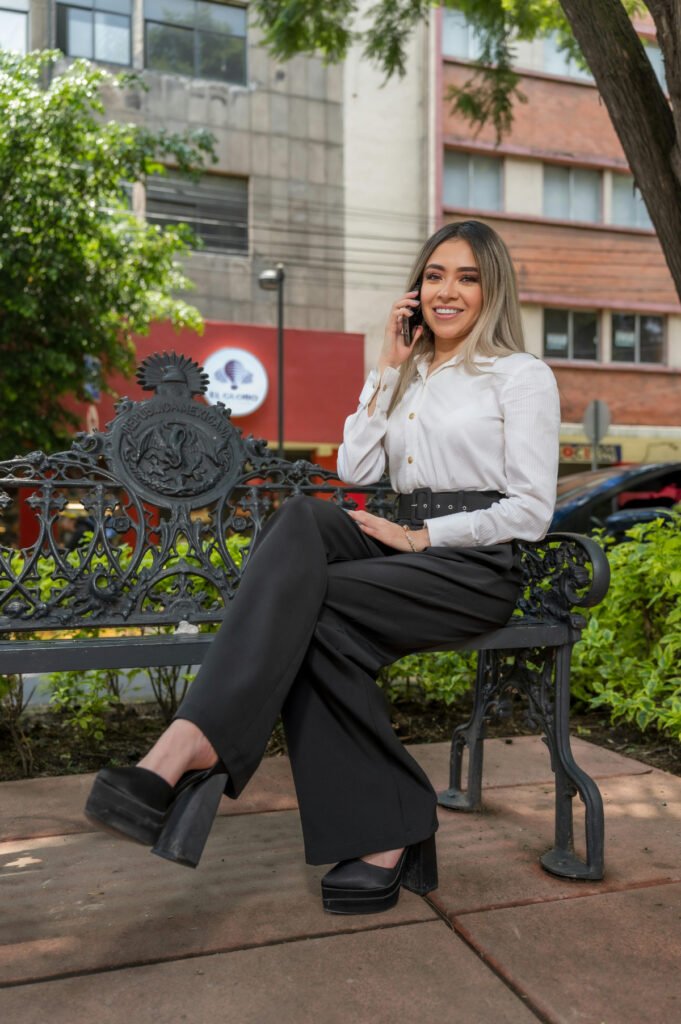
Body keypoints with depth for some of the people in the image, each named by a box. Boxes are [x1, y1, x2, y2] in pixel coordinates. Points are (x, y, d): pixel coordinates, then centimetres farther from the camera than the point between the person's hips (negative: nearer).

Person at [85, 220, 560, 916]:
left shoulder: (522, 375, 4)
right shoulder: (401, 374, 22)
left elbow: (530, 512, -5)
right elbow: (355, 470, 7)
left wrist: (423, 534, -10)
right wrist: (389, 368, 5)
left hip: (477, 566, -5)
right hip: (407, 548, 5)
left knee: (310, 608, -31)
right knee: (300, 521, -29)